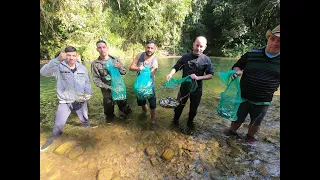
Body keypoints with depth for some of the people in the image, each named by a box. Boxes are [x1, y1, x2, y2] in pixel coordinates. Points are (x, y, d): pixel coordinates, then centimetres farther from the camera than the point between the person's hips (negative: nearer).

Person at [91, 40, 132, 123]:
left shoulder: (115, 59, -2)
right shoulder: (95, 63, -10)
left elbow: (124, 72, 1)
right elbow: (96, 80, -10)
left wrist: (120, 67, -21)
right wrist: (108, 87, -18)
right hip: (107, 91, -1)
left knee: (123, 104, 18)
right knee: (108, 107, 15)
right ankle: (109, 120, 44)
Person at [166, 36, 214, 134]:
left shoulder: (206, 60, -8)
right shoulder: (185, 57, -7)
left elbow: (210, 75, -7)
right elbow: (176, 67, -3)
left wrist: (198, 77, -23)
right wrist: (171, 74, -24)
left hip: (197, 89, 0)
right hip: (184, 87, 0)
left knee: (193, 108, 17)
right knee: (179, 105, 16)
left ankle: (190, 123, 44)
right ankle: (175, 120, 44)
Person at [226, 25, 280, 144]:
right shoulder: (251, 54, -9)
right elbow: (236, 66, 2)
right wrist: (238, 71, -20)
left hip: (263, 102, 1)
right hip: (243, 97, -1)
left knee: (256, 123, 22)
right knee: (237, 119, 17)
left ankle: (250, 136, 49)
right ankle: (232, 132, 44)